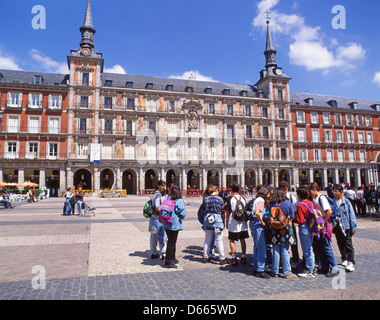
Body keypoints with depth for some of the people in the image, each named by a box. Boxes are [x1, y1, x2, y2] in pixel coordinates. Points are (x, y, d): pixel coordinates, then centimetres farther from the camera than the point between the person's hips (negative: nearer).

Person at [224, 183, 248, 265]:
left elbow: (227, 212, -8)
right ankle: (244, 257, 21)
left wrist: (226, 222, 1)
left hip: (233, 223, -5)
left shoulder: (229, 199, -9)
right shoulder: (243, 198, 5)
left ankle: (234, 259, 4)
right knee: (242, 240, 15)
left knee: (232, 240, 5)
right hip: (243, 223, 5)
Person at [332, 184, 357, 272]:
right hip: (336, 226, 3)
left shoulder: (346, 202, -3)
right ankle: (344, 260, 30)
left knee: (348, 244, -2)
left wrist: (353, 227, -4)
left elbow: (351, 215, -1)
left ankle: (351, 262, 3)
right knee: (341, 244, 14)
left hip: (346, 226, -3)